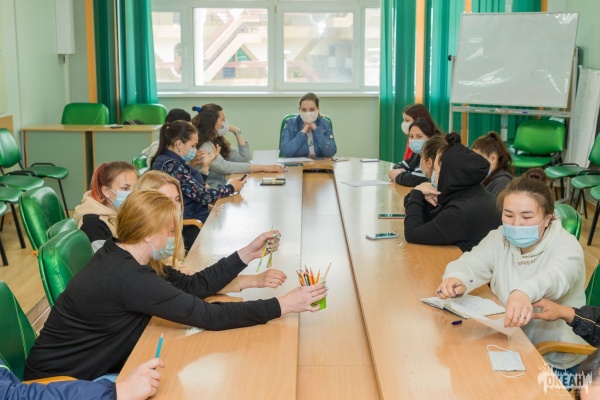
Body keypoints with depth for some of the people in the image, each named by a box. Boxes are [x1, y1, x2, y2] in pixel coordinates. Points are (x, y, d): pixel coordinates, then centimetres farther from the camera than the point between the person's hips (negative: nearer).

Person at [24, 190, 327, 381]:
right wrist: (282, 305, -25)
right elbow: (208, 316, -29)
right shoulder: (127, 278, -29)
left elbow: (192, 285, 2)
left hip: (88, 368, 8)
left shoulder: (124, 258, -1)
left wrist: (247, 253, 0)